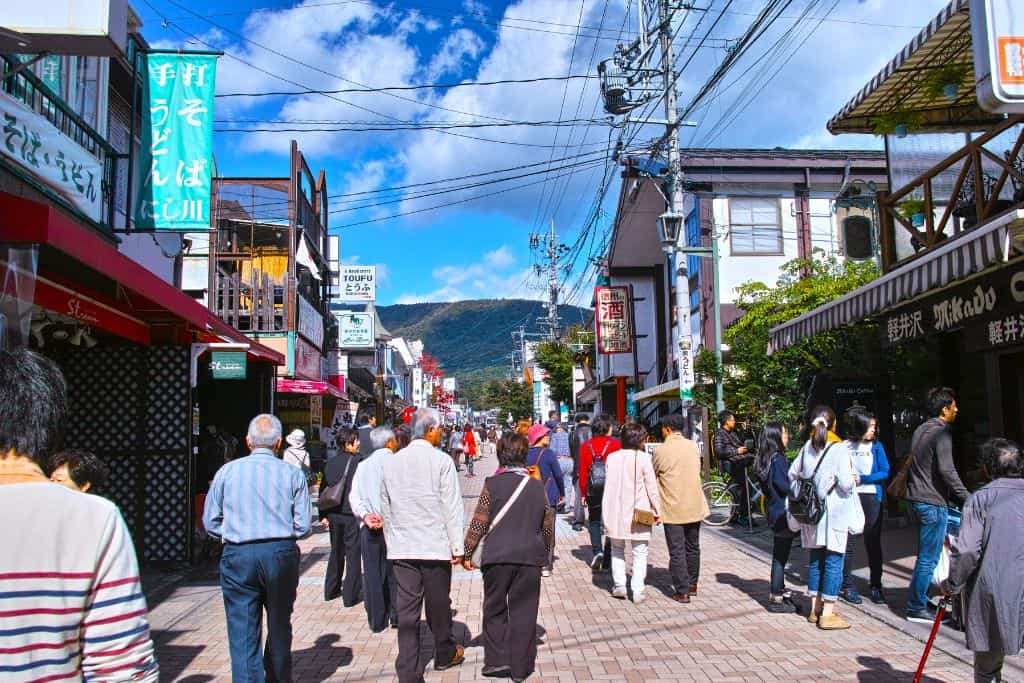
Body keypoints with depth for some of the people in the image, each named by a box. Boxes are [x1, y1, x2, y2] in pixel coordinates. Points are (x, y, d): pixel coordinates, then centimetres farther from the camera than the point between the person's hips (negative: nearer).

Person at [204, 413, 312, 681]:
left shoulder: (227, 471, 0)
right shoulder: (293, 474, -1)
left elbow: (210, 522, 4)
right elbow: (302, 527, -2)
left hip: (238, 557, -1)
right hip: (282, 555, 1)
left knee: (243, 633, 3)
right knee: (279, 626, 19)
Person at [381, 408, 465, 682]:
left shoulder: (391, 462, 4)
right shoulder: (441, 461, -10)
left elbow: (386, 508, 11)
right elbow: (452, 508, -9)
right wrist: (457, 547, -3)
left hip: (401, 548, 3)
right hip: (435, 546, -3)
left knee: (407, 610, 5)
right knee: (438, 605, 14)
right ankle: (445, 654, 34)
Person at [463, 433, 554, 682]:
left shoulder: (493, 484, -6)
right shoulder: (537, 486, 3)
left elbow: (479, 523, -6)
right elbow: (548, 526, 11)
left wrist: (467, 553, 5)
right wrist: (545, 553, 25)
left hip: (497, 556, -2)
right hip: (530, 558, 2)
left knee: (495, 609, 14)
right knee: (524, 612, 8)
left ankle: (497, 660, 12)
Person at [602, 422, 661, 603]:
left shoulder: (612, 457, -1)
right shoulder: (644, 458, -11)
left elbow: (608, 485, 4)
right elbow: (652, 487, -8)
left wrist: (606, 513, 12)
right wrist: (657, 510, 3)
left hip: (615, 512, 3)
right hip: (639, 512, -3)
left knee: (617, 549, 18)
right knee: (640, 552, 7)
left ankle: (619, 585, 13)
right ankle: (637, 591, 3)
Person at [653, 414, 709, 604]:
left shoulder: (660, 451, -12)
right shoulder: (694, 447, 2)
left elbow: (652, 476, -1)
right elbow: (696, 472, 11)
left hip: (673, 508, -5)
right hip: (695, 506, 5)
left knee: (677, 551, 2)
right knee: (692, 547, 19)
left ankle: (682, 592, 5)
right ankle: (692, 584, 31)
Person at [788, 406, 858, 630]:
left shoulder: (807, 447, 4)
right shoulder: (839, 450, -12)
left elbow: (792, 474, 8)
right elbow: (845, 484, -16)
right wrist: (854, 479, 4)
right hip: (834, 513, -5)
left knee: (815, 559, 13)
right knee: (833, 561, 1)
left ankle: (815, 608, 21)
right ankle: (828, 613, 3)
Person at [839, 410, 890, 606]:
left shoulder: (876, 447, 4)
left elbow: (885, 472, 0)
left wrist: (862, 479, -9)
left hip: (871, 497, 1)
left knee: (873, 542, 5)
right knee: (847, 542, 1)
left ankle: (876, 586, 15)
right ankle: (847, 585, 10)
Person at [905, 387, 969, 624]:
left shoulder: (920, 430, 14)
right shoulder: (942, 432, -14)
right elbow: (946, 470, -21)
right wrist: (966, 498, -16)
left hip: (917, 498, 9)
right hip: (933, 501, -9)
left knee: (926, 555, 17)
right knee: (928, 558, -3)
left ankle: (920, 599, 24)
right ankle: (916, 608, 3)